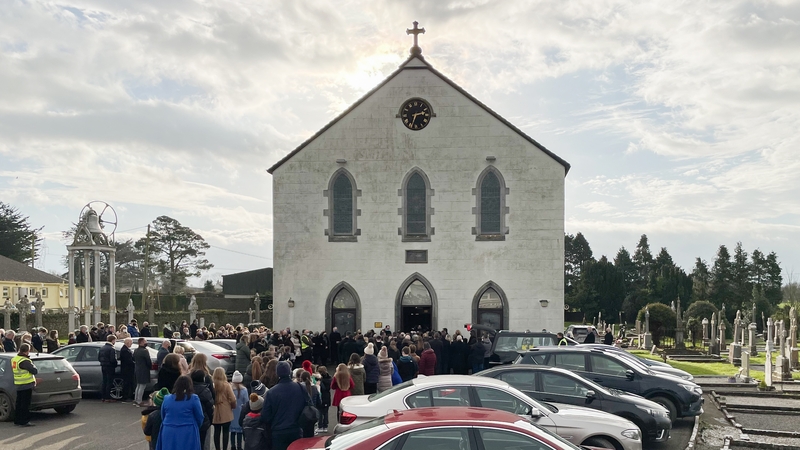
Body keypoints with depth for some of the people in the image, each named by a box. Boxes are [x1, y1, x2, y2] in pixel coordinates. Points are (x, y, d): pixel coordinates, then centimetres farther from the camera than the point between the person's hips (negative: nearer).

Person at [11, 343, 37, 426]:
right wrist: (32, 365, -1)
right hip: (26, 385, -9)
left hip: (18, 385, 9)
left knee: (19, 403, 16)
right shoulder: (25, 361, -21)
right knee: (25, 404, -4)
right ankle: (24, 421, -2)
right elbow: (35, 371, -22)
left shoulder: (14, 359, 7)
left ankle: (17, 420, 23)